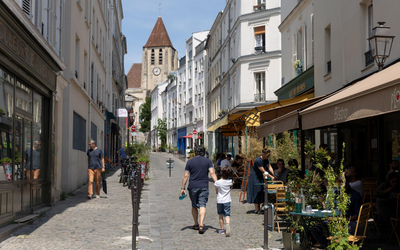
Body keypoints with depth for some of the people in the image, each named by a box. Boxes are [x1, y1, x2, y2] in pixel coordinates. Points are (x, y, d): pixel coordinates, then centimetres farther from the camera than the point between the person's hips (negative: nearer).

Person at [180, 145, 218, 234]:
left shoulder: (190, 162, 3)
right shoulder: (208, 161, 3)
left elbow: (185, 176, 1)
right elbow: (212, 173, -9)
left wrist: (183, 188, 5)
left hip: (192, 187, 1)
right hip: (204, 187, -1)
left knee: (194, 206, 15)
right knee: (202, 206, -5)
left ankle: (196, 224, 25)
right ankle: (201, 225, -21)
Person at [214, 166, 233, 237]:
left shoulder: (217, 182, -10)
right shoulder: (230, 181, -5)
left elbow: (216, 192, 3)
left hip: (219, 201, 0)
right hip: (227, 201, 0)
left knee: (221, 216, 13)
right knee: (227, 215, -4)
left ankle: (222, 229, 19)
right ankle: (228, 224, -33)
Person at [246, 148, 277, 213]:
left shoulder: (266, 160, 0)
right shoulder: (258, 161, -27)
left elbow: (269, 167, -10)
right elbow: (263, 171, -26)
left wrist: (274, 175, -23)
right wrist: (272, 177, -25)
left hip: (260, 177, 9)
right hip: (254, 177, -9)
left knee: (260, 192, 8)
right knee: (256, 192, -7)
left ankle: (258, 208, 15)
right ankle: (256, 209, -3)